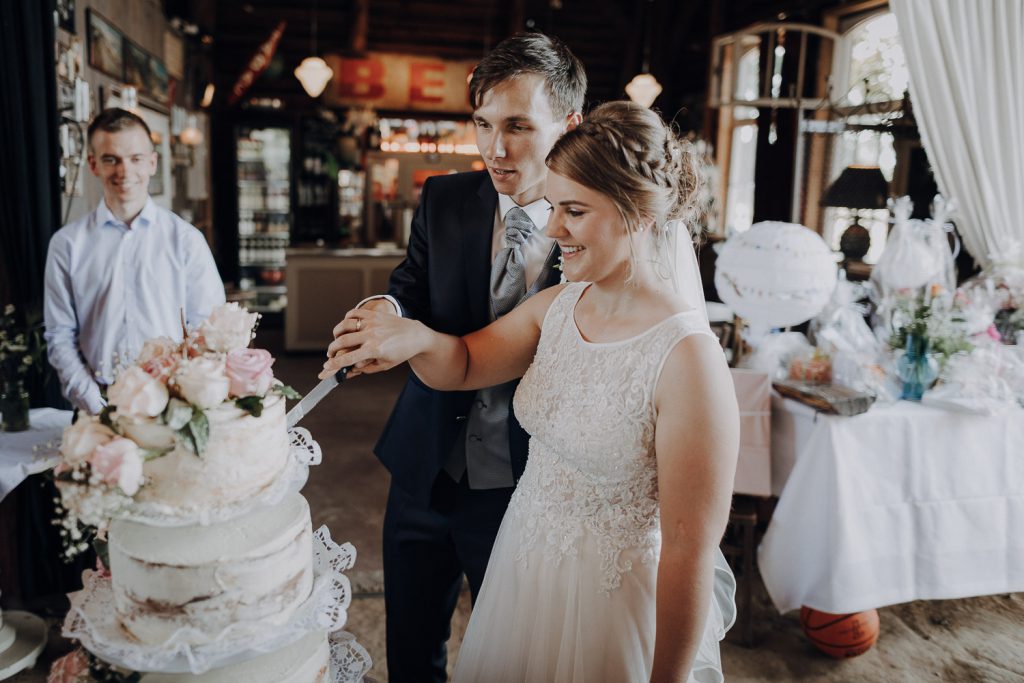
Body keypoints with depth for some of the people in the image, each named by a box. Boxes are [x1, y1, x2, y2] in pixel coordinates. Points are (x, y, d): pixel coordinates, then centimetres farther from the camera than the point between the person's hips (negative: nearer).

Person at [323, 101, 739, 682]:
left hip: (613, 605, -6)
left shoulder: (687, 357, -26)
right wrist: (417, 338, -18)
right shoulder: (556, 307, -6)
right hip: (524, 571, 7)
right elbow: (461, 366, 4)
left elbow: (690, 554, -22)